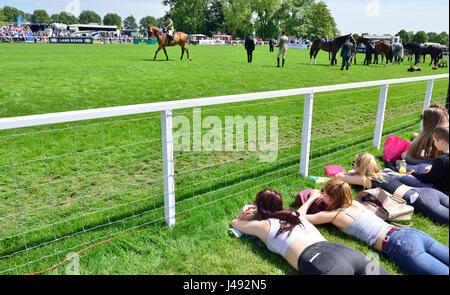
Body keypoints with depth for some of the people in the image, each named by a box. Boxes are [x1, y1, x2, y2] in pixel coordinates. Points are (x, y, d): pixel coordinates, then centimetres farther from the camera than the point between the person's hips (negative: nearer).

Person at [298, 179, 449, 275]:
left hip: (400, 246, -8)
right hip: (410, 232, 8)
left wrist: (312, 198, 18)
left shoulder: (332, 215, -1)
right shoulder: (355, 203, 20)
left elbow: (299, 216, 6)